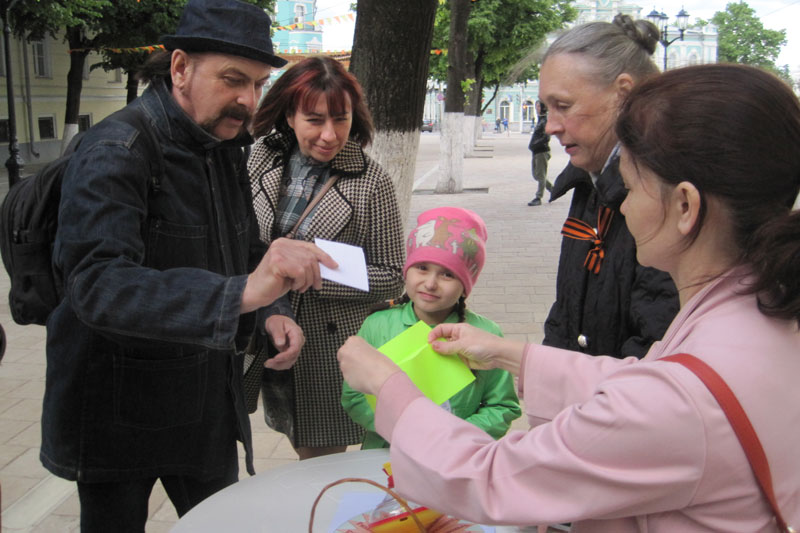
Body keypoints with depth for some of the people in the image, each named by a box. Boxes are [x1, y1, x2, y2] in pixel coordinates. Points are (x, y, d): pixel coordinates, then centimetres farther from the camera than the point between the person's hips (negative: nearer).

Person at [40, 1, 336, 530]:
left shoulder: (227, 148, 4)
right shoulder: (115, 153, -21)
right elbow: (97, 285, -35)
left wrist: (271, 314, -6)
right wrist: (241, 293, -46)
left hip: (208, 401, 7)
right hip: (120, 410, -6)